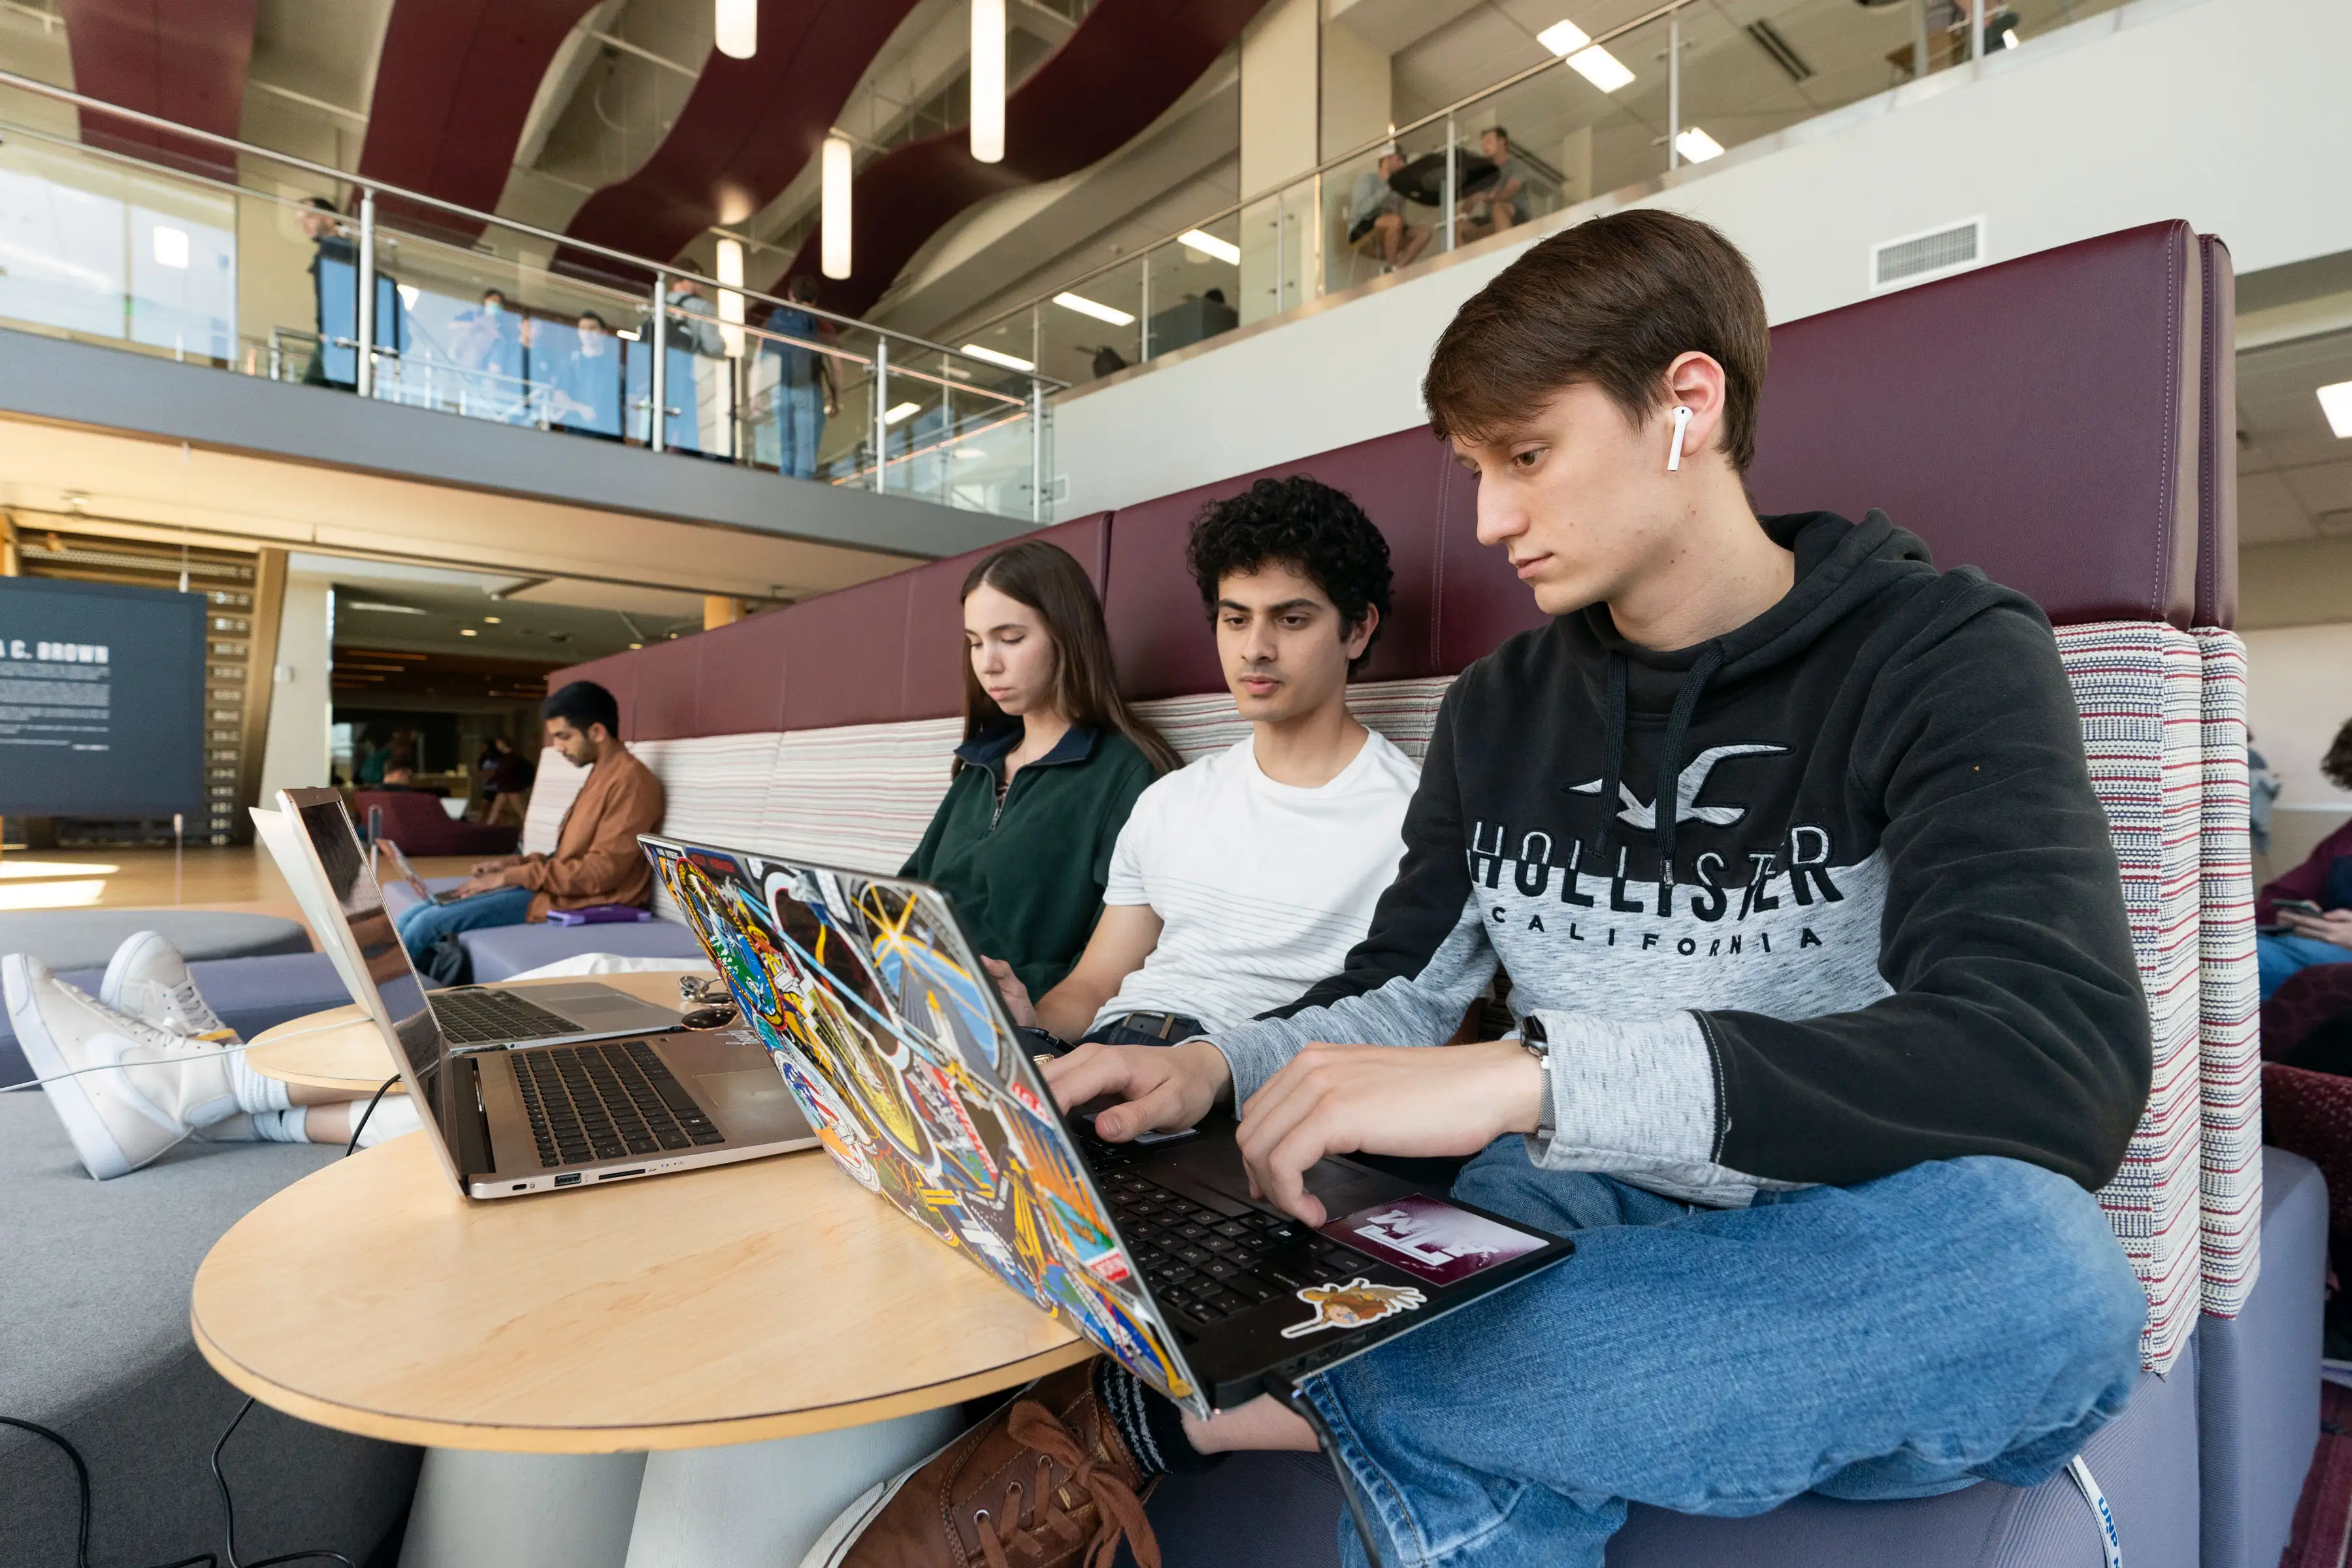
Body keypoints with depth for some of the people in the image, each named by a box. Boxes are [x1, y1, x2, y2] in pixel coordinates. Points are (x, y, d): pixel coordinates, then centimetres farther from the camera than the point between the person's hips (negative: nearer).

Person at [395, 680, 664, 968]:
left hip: (576, 904, -10)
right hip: (557, 889, 10)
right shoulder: (600, 775, 17)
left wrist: (512, 876, -14)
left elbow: (601, 872, -21)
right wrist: (517, 862, 6)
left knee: (429, 923, -13)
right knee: (409, 920, 3)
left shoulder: (630, 781, -15)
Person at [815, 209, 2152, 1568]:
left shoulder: (1946, 658, -7)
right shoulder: (1500, 708, 7)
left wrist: (1530, 1074, -33)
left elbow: (2067, 1060, -23)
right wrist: (1217, 1070, -9)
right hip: (1569, 1243, 2)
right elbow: (1397, 999, 11)